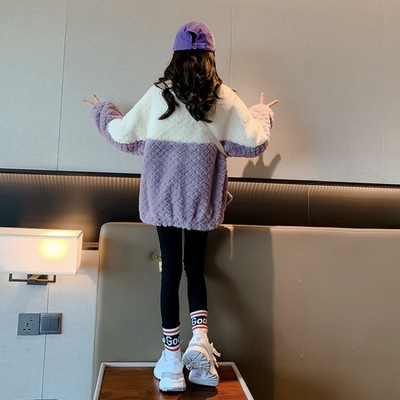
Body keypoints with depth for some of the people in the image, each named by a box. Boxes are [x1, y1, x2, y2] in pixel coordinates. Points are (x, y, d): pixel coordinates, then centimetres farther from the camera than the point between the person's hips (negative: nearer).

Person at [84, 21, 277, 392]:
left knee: (171, 269, 4)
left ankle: (172, 362, 8)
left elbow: (124, 135, 6)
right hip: (202, 199, 0)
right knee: (195, 266, 17)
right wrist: (261, 114, 21)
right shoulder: (225, 99, -2)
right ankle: (199, 338, -1)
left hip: (163, 197, 0)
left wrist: (103, 111, 27)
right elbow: (255, 142, -1)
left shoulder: (157, 94, -1)